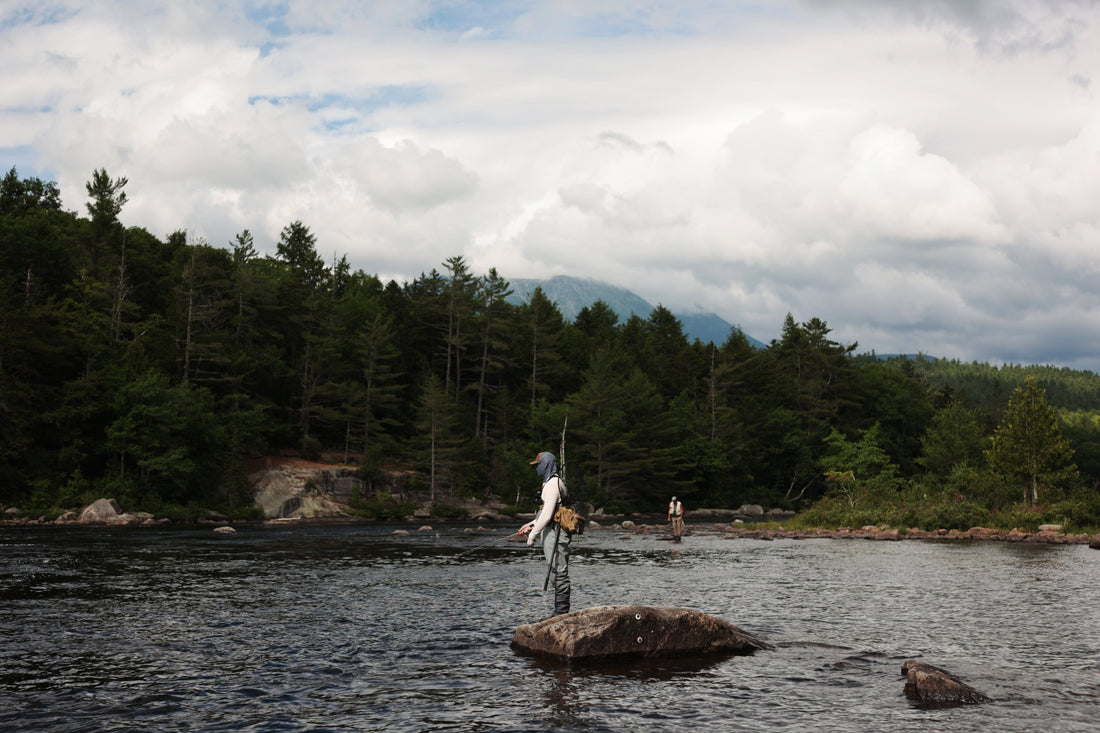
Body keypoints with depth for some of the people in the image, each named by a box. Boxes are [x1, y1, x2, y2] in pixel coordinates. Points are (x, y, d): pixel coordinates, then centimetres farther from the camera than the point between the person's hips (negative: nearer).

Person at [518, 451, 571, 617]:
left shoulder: (553, 484, -14)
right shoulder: (549, 483, 19)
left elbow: (547, 514, -19)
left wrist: (533, 535, -15)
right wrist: (531, 525, 21)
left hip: (555, 533, -11)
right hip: (551, 531, 11)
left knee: (559, 573, -7)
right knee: (558, 573, 12)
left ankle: (561, 612, -5)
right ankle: (560, 613, 16)